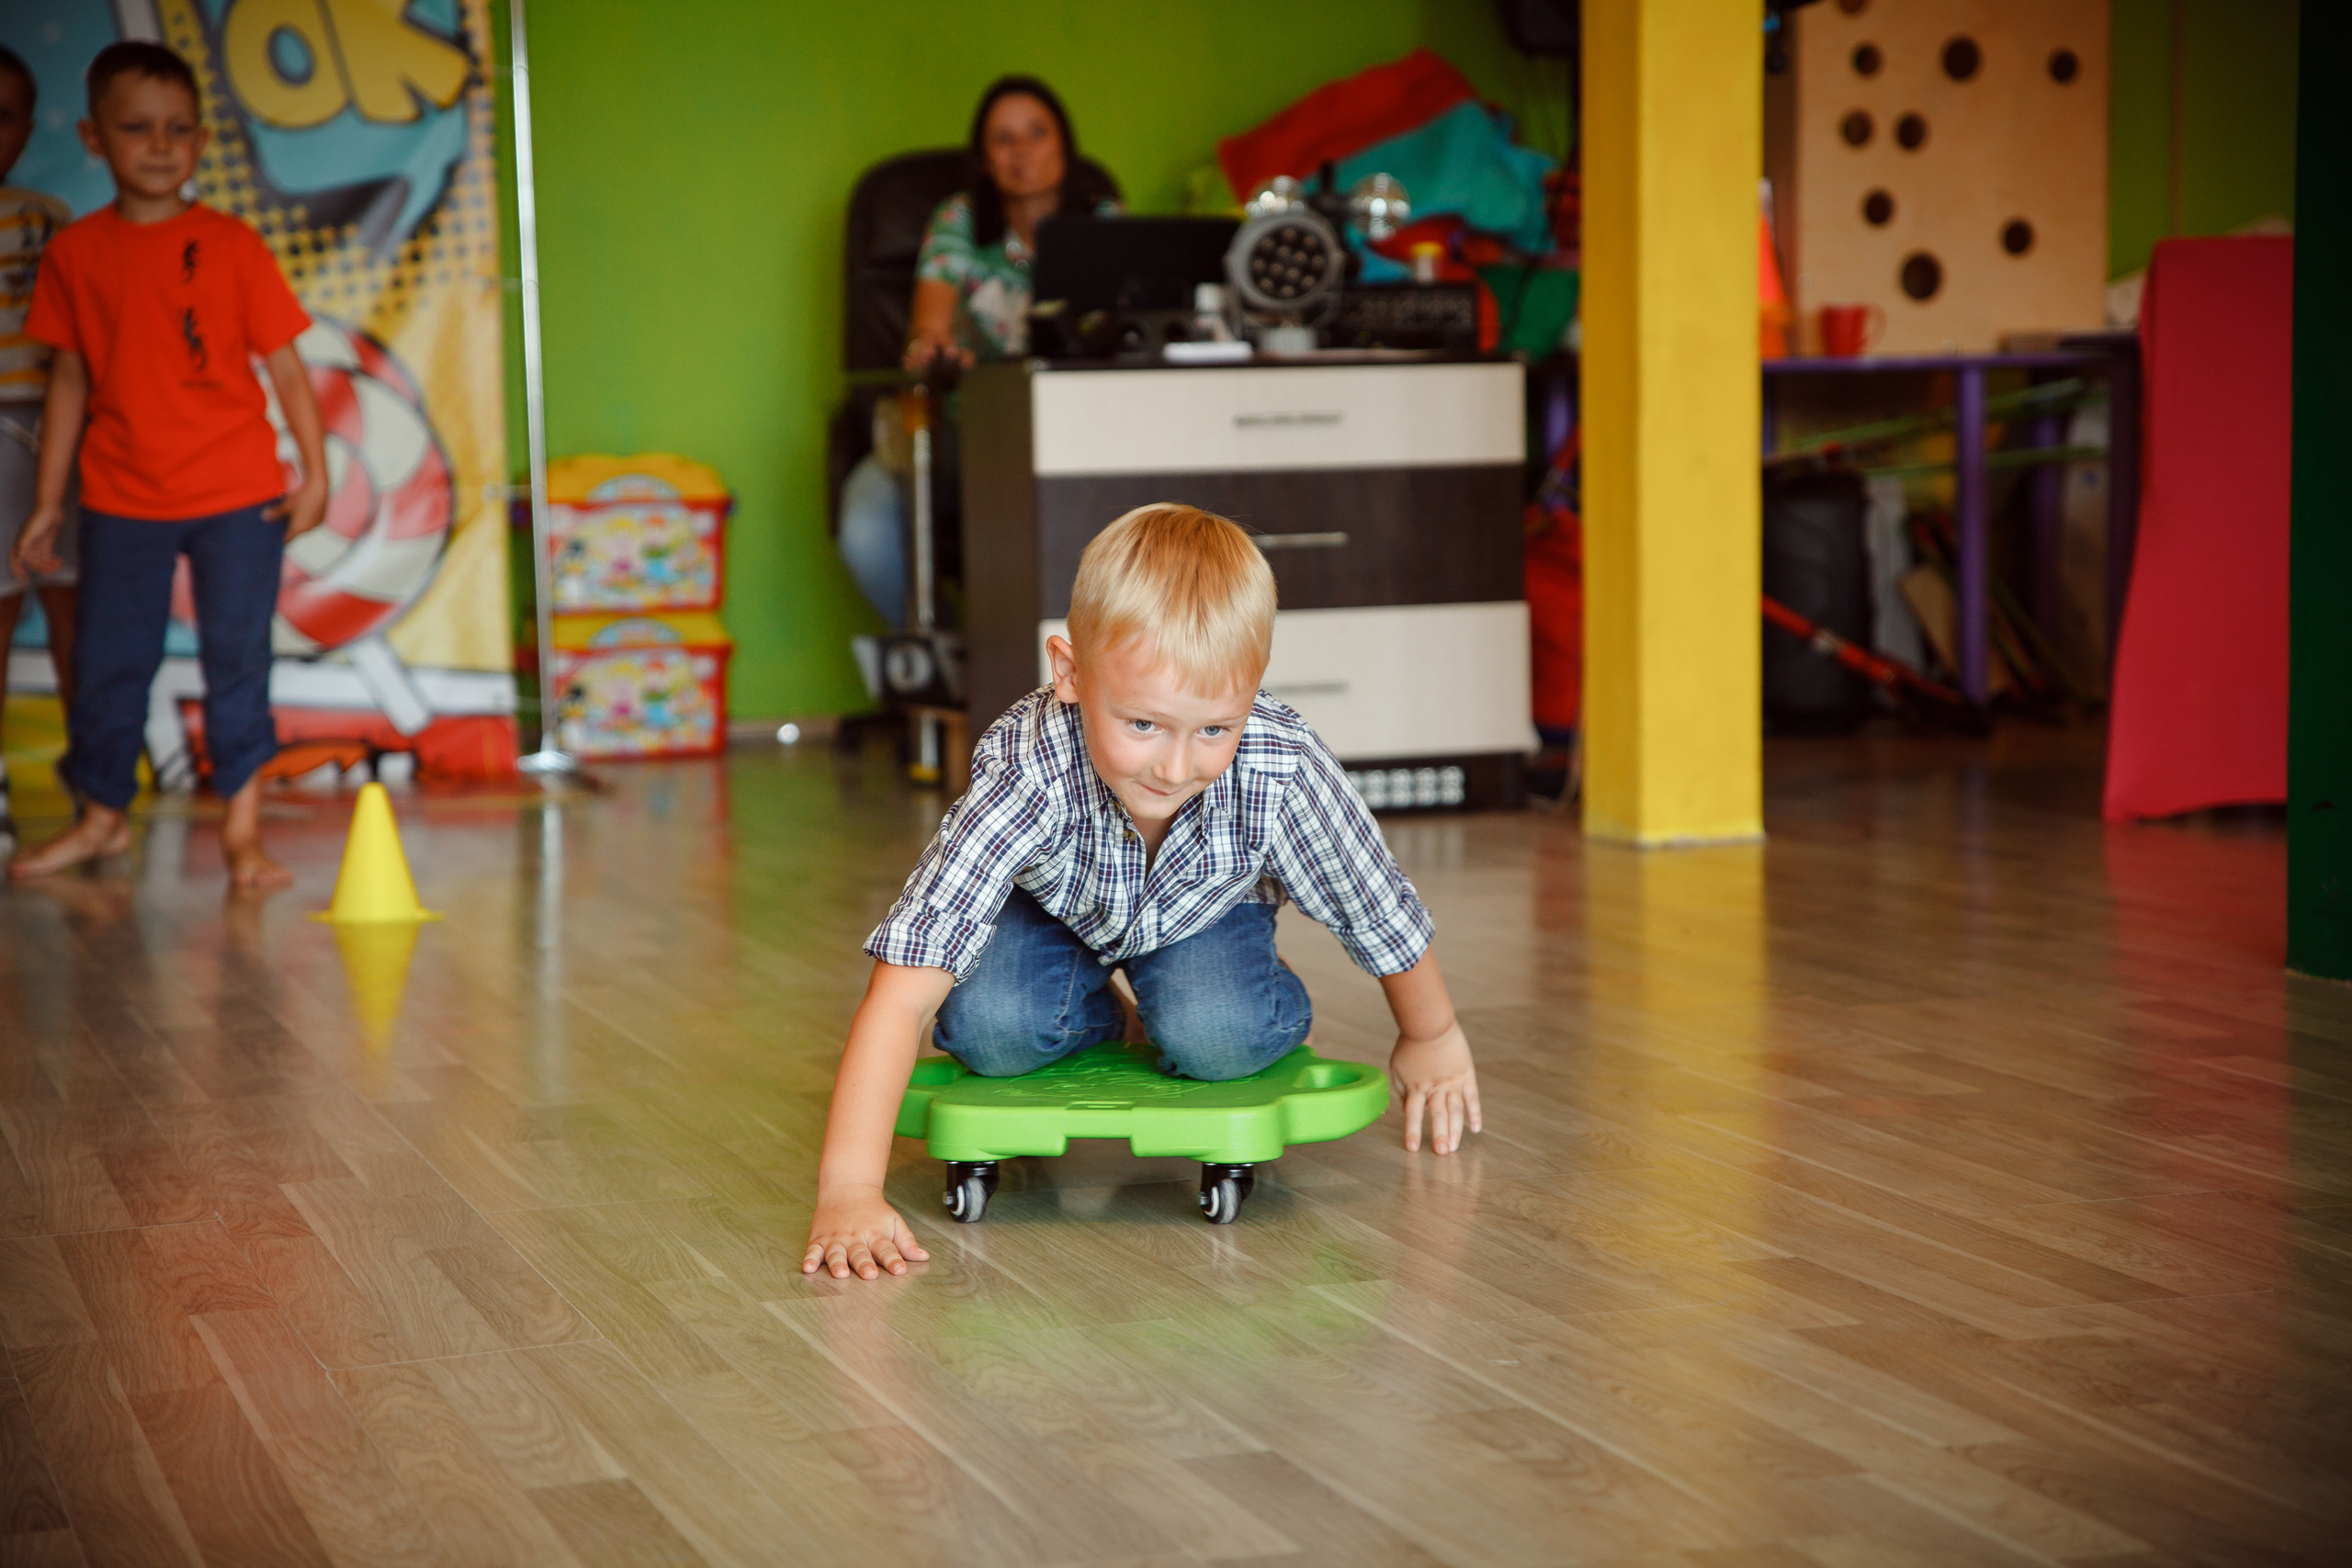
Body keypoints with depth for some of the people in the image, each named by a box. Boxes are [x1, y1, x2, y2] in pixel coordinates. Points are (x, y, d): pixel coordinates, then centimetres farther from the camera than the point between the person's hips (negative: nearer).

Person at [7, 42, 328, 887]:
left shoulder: (232, 245, -3)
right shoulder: (75, 253, 2)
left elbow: (284, 365, 0)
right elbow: (70, 381, 8)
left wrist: (316, 471, -6)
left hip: (238, 496, -2)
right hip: (122, 498, 2)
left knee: (237, 656, 1)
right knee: (106, 659, 8)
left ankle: (243, 826, 8)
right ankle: (102, 816, 24)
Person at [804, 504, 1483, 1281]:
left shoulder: (1282, 771, -40)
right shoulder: (1026, 772, -45)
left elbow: (1383, 912, -18)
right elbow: (902, 990, -47)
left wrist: (1431, 1040, 0)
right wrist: (849, 1190, -56)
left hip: (1205, 912, 1)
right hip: (1052, 904, 0)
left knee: (1215, 1036, -26)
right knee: (987, 1030, -25)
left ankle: (1278, 1012, 11)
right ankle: (1096, 1020, 10)